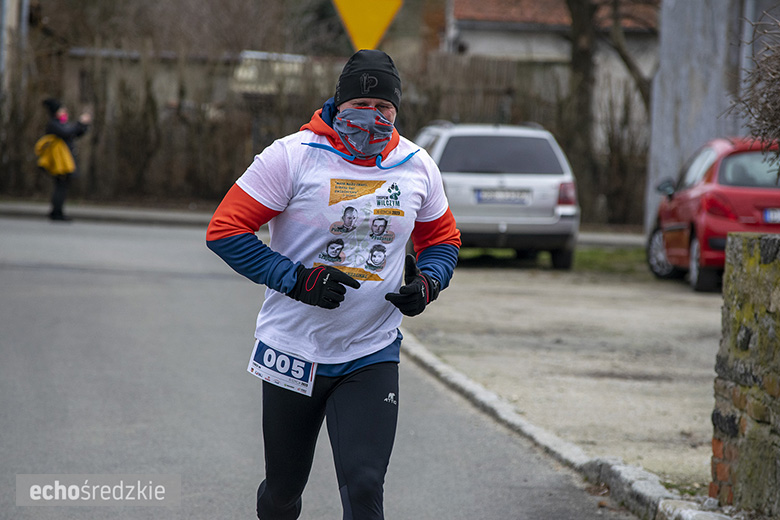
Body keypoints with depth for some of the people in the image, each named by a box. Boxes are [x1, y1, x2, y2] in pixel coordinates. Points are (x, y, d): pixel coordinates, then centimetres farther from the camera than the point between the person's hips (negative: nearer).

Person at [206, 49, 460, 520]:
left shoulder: (417, 166, 2)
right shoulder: (292, 156, -12)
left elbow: (442, 238, 18)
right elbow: (225, 230, -12)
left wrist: (427, 283, -5)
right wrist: (298, 280, -21)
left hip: (372, 356, 2)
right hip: (294, 352, -1)